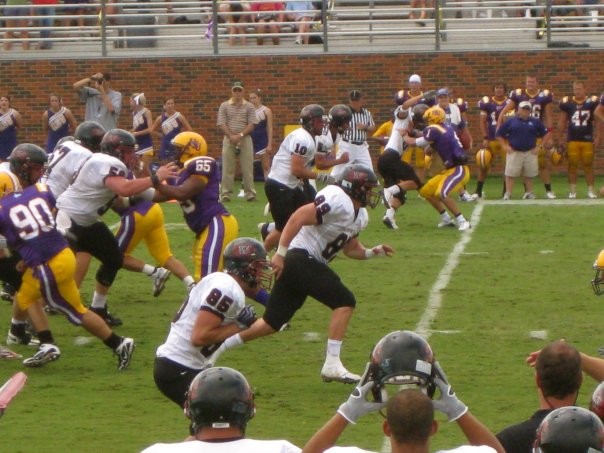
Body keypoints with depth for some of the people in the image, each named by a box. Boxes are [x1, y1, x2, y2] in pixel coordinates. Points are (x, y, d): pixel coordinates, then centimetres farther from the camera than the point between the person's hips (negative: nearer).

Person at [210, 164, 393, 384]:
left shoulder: (360, 216, 15)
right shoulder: (337, 200, -16)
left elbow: (350, 249, 24)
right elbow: (298, 218, -21)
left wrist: (373, 252, 6)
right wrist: (281, 253, -23)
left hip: (310, 264, 10)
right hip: (300, 257, -10)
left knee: (272, 323, 12)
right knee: (344, 301, -10)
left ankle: (216, 346, 19)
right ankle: (332, 365, -11)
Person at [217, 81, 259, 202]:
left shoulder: (249, 106, 7)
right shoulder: (224, 106, 7)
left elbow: (252, 124, -1)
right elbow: (221, 124, 0)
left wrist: (240, 135, -13)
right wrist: (231, 136, -13)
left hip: (245, 139, 0)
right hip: (229, 139, 0)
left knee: (247, 168, -2)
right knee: (227, 168, -1)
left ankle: (250, 193, 2)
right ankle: (226, 194, 2)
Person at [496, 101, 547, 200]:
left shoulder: (535, 122, 4)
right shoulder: (511, 121, 0)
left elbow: (544, 134, 11)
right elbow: (499, 134, 5)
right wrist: (505, 146, -3)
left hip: (530, 153, 2)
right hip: (514, 152, -2)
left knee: (529, 175, 8)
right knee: (510, 174, -3)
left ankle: (529, 193, 19)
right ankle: (508, 193, 2)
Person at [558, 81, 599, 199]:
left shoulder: (592, 102, -2)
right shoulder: (567, 103, 2)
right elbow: (562, 122, 10)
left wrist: (598, 136, -2)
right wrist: (561, 138, 10)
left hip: (587, 139, -1)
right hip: (572, 139, 1)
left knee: (588, 165, 1)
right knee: (572, 165, 3)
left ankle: (591, 190, 9)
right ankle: (572, 190, 11)